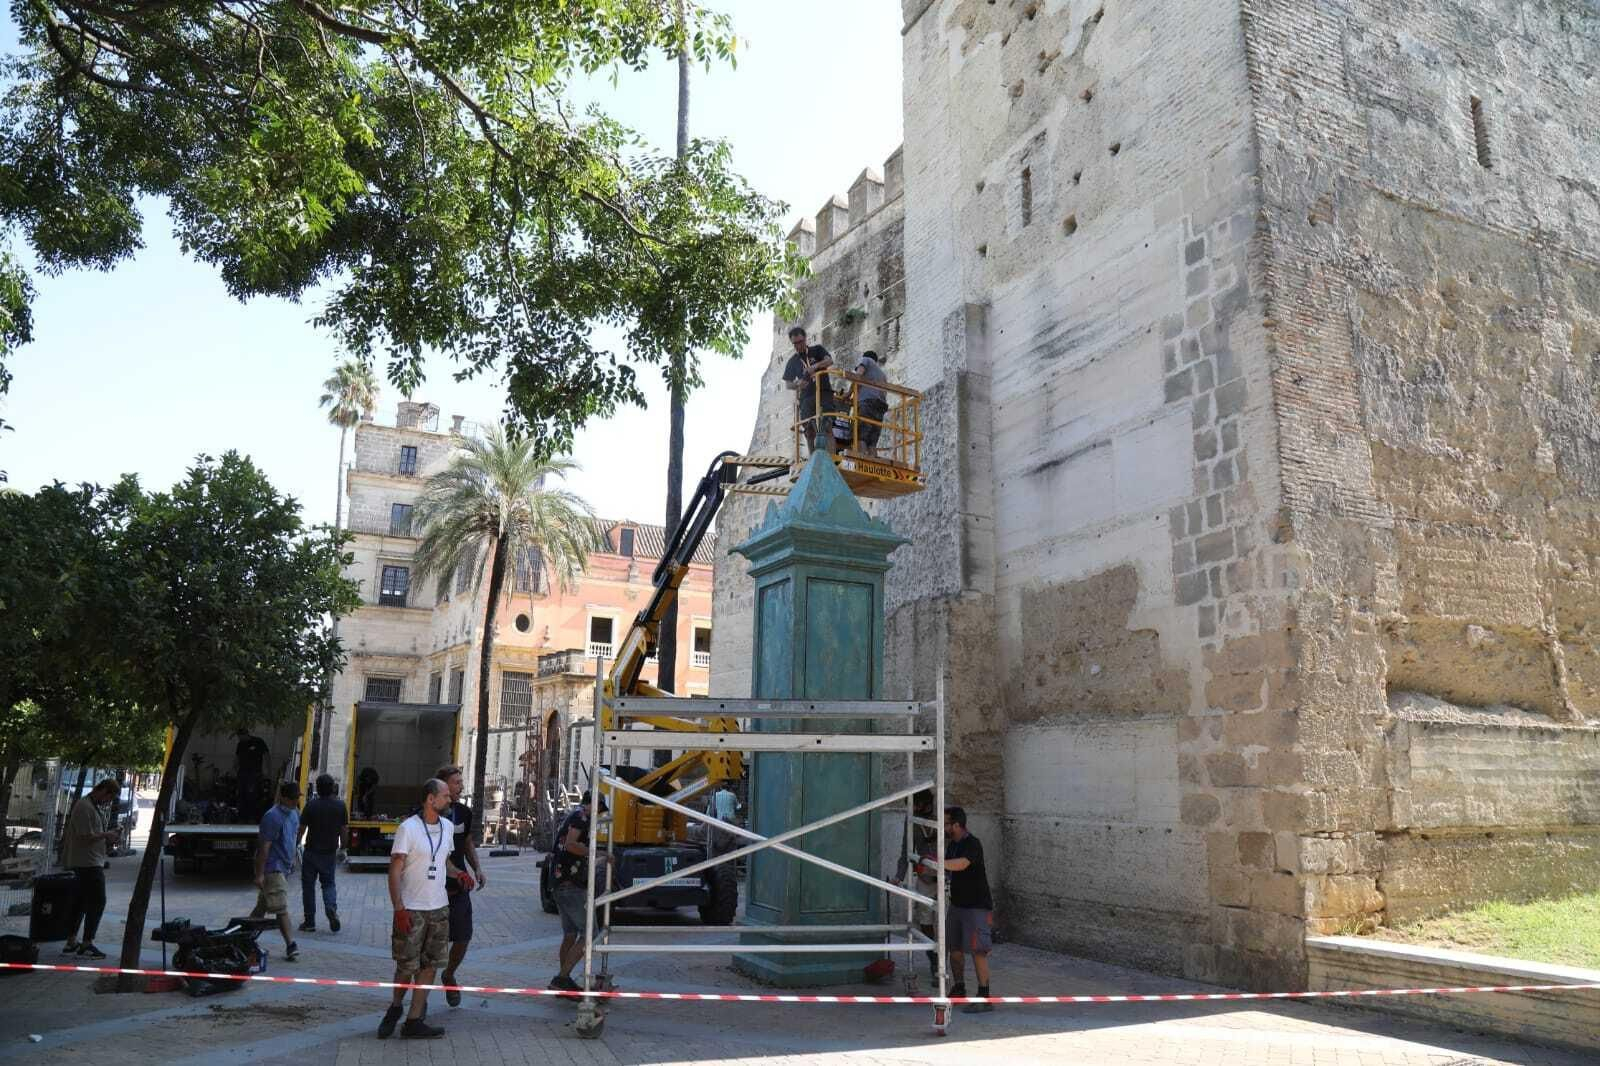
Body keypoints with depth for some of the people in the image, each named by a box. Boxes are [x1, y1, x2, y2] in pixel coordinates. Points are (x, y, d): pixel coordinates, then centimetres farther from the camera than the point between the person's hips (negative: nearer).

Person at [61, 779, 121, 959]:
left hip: (86, 863, 10)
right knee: (97, 901, -7)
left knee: (81, 901, 15)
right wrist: (106, 835, -10)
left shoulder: (92, 806, 14)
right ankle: (87, 944, -3)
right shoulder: (85, 807, -18)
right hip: (89, 863, -10)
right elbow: (85, 838, -23)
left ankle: (71, 941, 21)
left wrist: (107, 837, 10)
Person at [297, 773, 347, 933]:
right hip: (330, 852, 3)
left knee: (308, 885, 9)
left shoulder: (311, 805, -12)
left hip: (311, 852, -2)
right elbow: (343, 830, 3)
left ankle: (309, 922, 11)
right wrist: (341, 847, 16)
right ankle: (331, 908, -10)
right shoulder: (340, 805, -3)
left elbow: (301, 828, -8)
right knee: (328, 883, 17)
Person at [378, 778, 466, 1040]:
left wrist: (458, 873, 0)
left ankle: (413, 1021, 14)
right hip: (411, 909, -6)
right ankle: (396, 1007, 30)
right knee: (407, 965, 3)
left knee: (429, 965, 7)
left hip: (439, 908, 6)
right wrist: (399, 908, -19)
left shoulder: (448, 827, 7)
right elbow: (394, 870, -14)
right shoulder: (408, 828, -13)